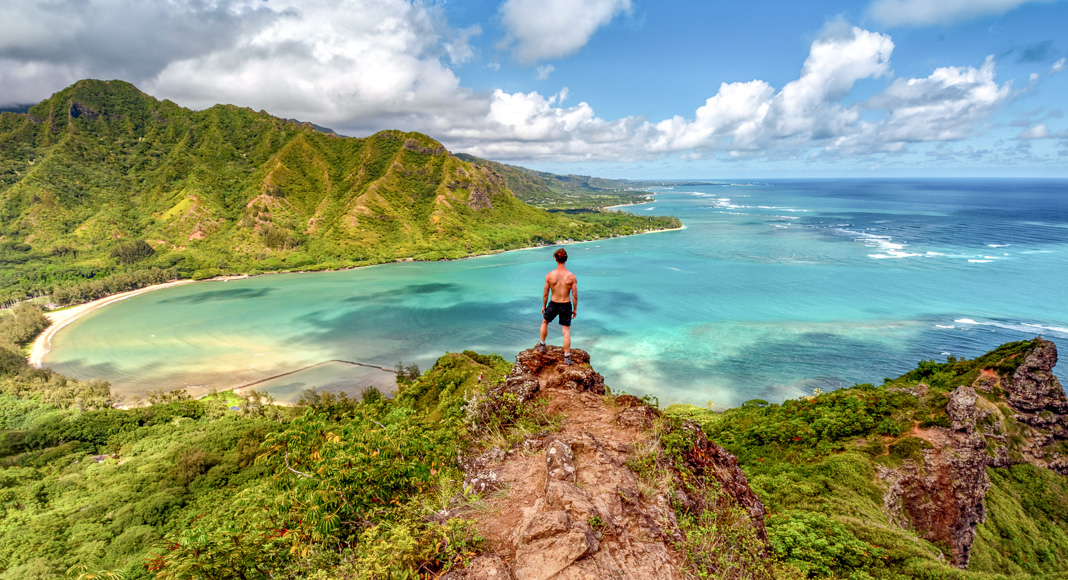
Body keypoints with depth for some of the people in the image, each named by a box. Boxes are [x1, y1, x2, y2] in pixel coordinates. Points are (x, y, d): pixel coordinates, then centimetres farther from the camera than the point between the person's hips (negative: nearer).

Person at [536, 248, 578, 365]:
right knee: (566, 332, 6)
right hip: (566, 306, -1)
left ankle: (542, 345, 39)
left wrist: (543, 306, 12)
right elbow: (575, 296, -8)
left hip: (553, 304, 1)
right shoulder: (572, 277, -12)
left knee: (544, 322, 29)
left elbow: (545, 294, -3)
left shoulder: (549, 275, -12)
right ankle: (567, 357, 7)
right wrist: (575, 309, 6)